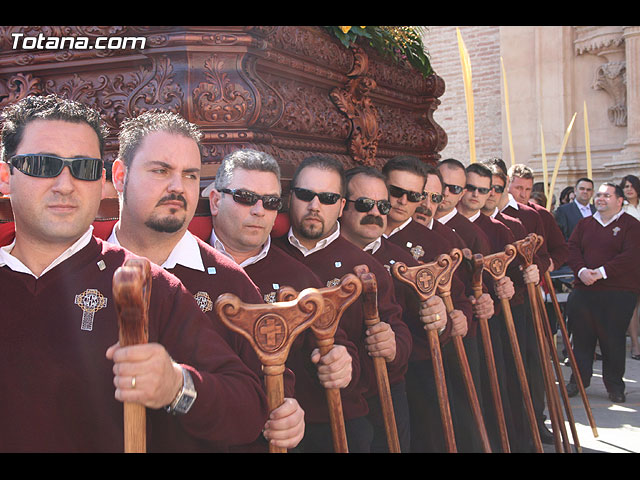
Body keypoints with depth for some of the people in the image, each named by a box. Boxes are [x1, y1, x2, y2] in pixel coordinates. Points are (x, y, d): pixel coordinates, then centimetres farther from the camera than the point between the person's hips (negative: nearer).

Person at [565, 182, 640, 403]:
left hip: (618, 292, -4)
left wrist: (602, 272, -19)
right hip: (583, 289, 4)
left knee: (613, 339, 0)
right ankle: (578, 381, 20)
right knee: (582, 337, 7)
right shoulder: (585, 224, 16)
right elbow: (572, 248, 7)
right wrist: (581, 270, -12)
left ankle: (615, 386, 14)